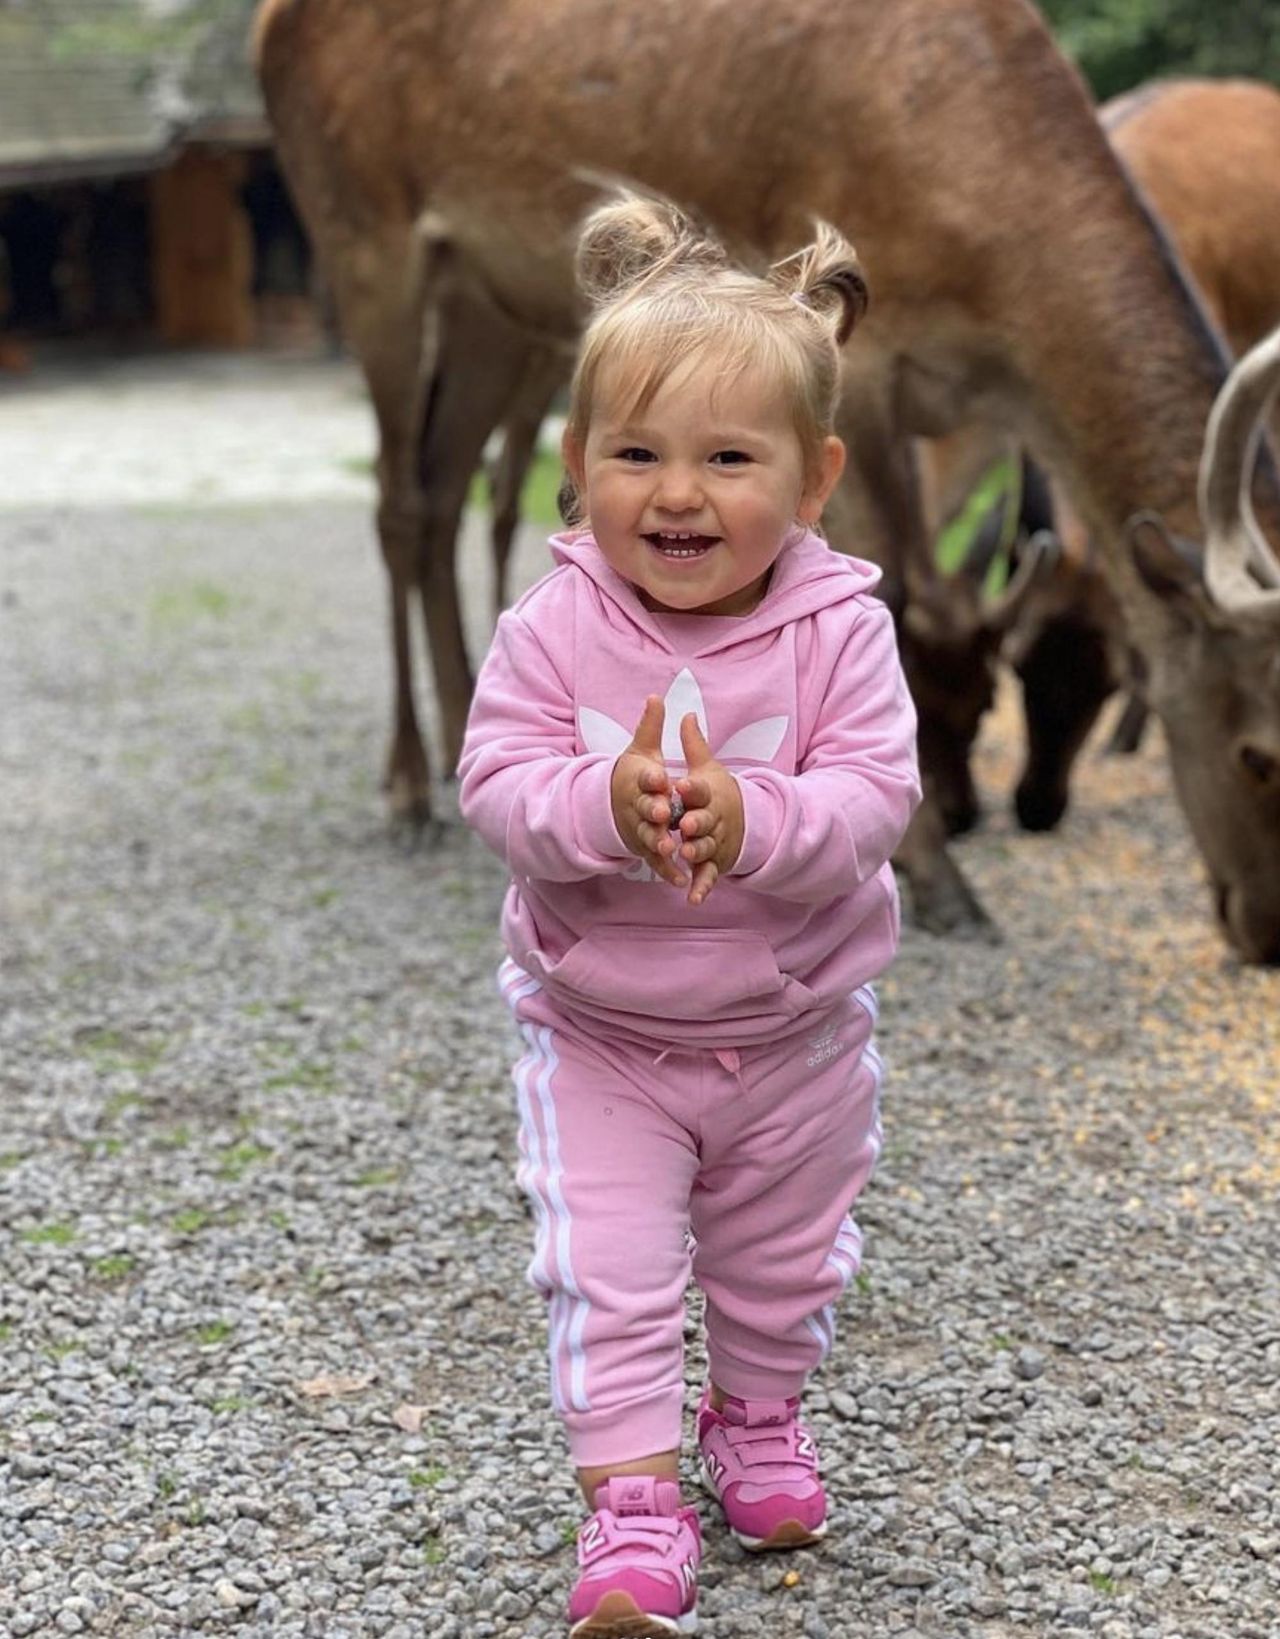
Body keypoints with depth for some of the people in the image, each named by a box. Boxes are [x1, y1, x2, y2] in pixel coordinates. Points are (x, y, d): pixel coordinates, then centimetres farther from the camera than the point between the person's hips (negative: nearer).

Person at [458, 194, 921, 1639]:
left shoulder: (840, 629, -17)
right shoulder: (551, 631, -16)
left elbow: (875, 795, -23)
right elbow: (496, 782, -20)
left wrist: (749, 819, -41)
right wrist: (603, 806, -40)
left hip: (795, 1030, 1)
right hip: (597, 1033, -1)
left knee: (782, 1254, 21)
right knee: (605, 1268, -5)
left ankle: (757, 1412, 48)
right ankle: (632, 1500, 7)